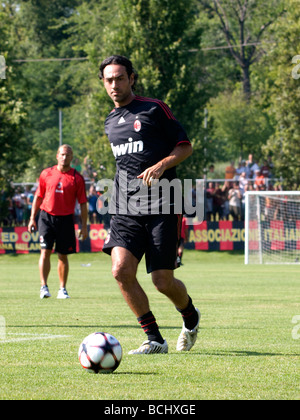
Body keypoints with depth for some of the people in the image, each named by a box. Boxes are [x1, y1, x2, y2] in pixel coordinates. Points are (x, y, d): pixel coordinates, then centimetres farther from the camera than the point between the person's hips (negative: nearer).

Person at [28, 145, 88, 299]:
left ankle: (62, 289, 13)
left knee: (63, 255, 5)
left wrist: (84, 226, -1)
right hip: (46, 216, 0)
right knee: (45, 251, -10)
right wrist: (32, 218, 6)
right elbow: (38, 197, 11)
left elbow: (83, 203, 3)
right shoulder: (46, 174, 4)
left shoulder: (77, 178, 1)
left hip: (66, 219, 0)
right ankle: (44, 287, -9)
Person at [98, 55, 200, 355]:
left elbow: (185, 146, 0)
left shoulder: (154, 110, -1)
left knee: (162, 281, -6)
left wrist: (160, 166, -17)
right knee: (121, 270, -17)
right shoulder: (111, 122, 17)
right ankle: (154, 340, -5)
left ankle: (191, 318, 29)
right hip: (125, 211, 5)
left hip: (161, 208, -5)